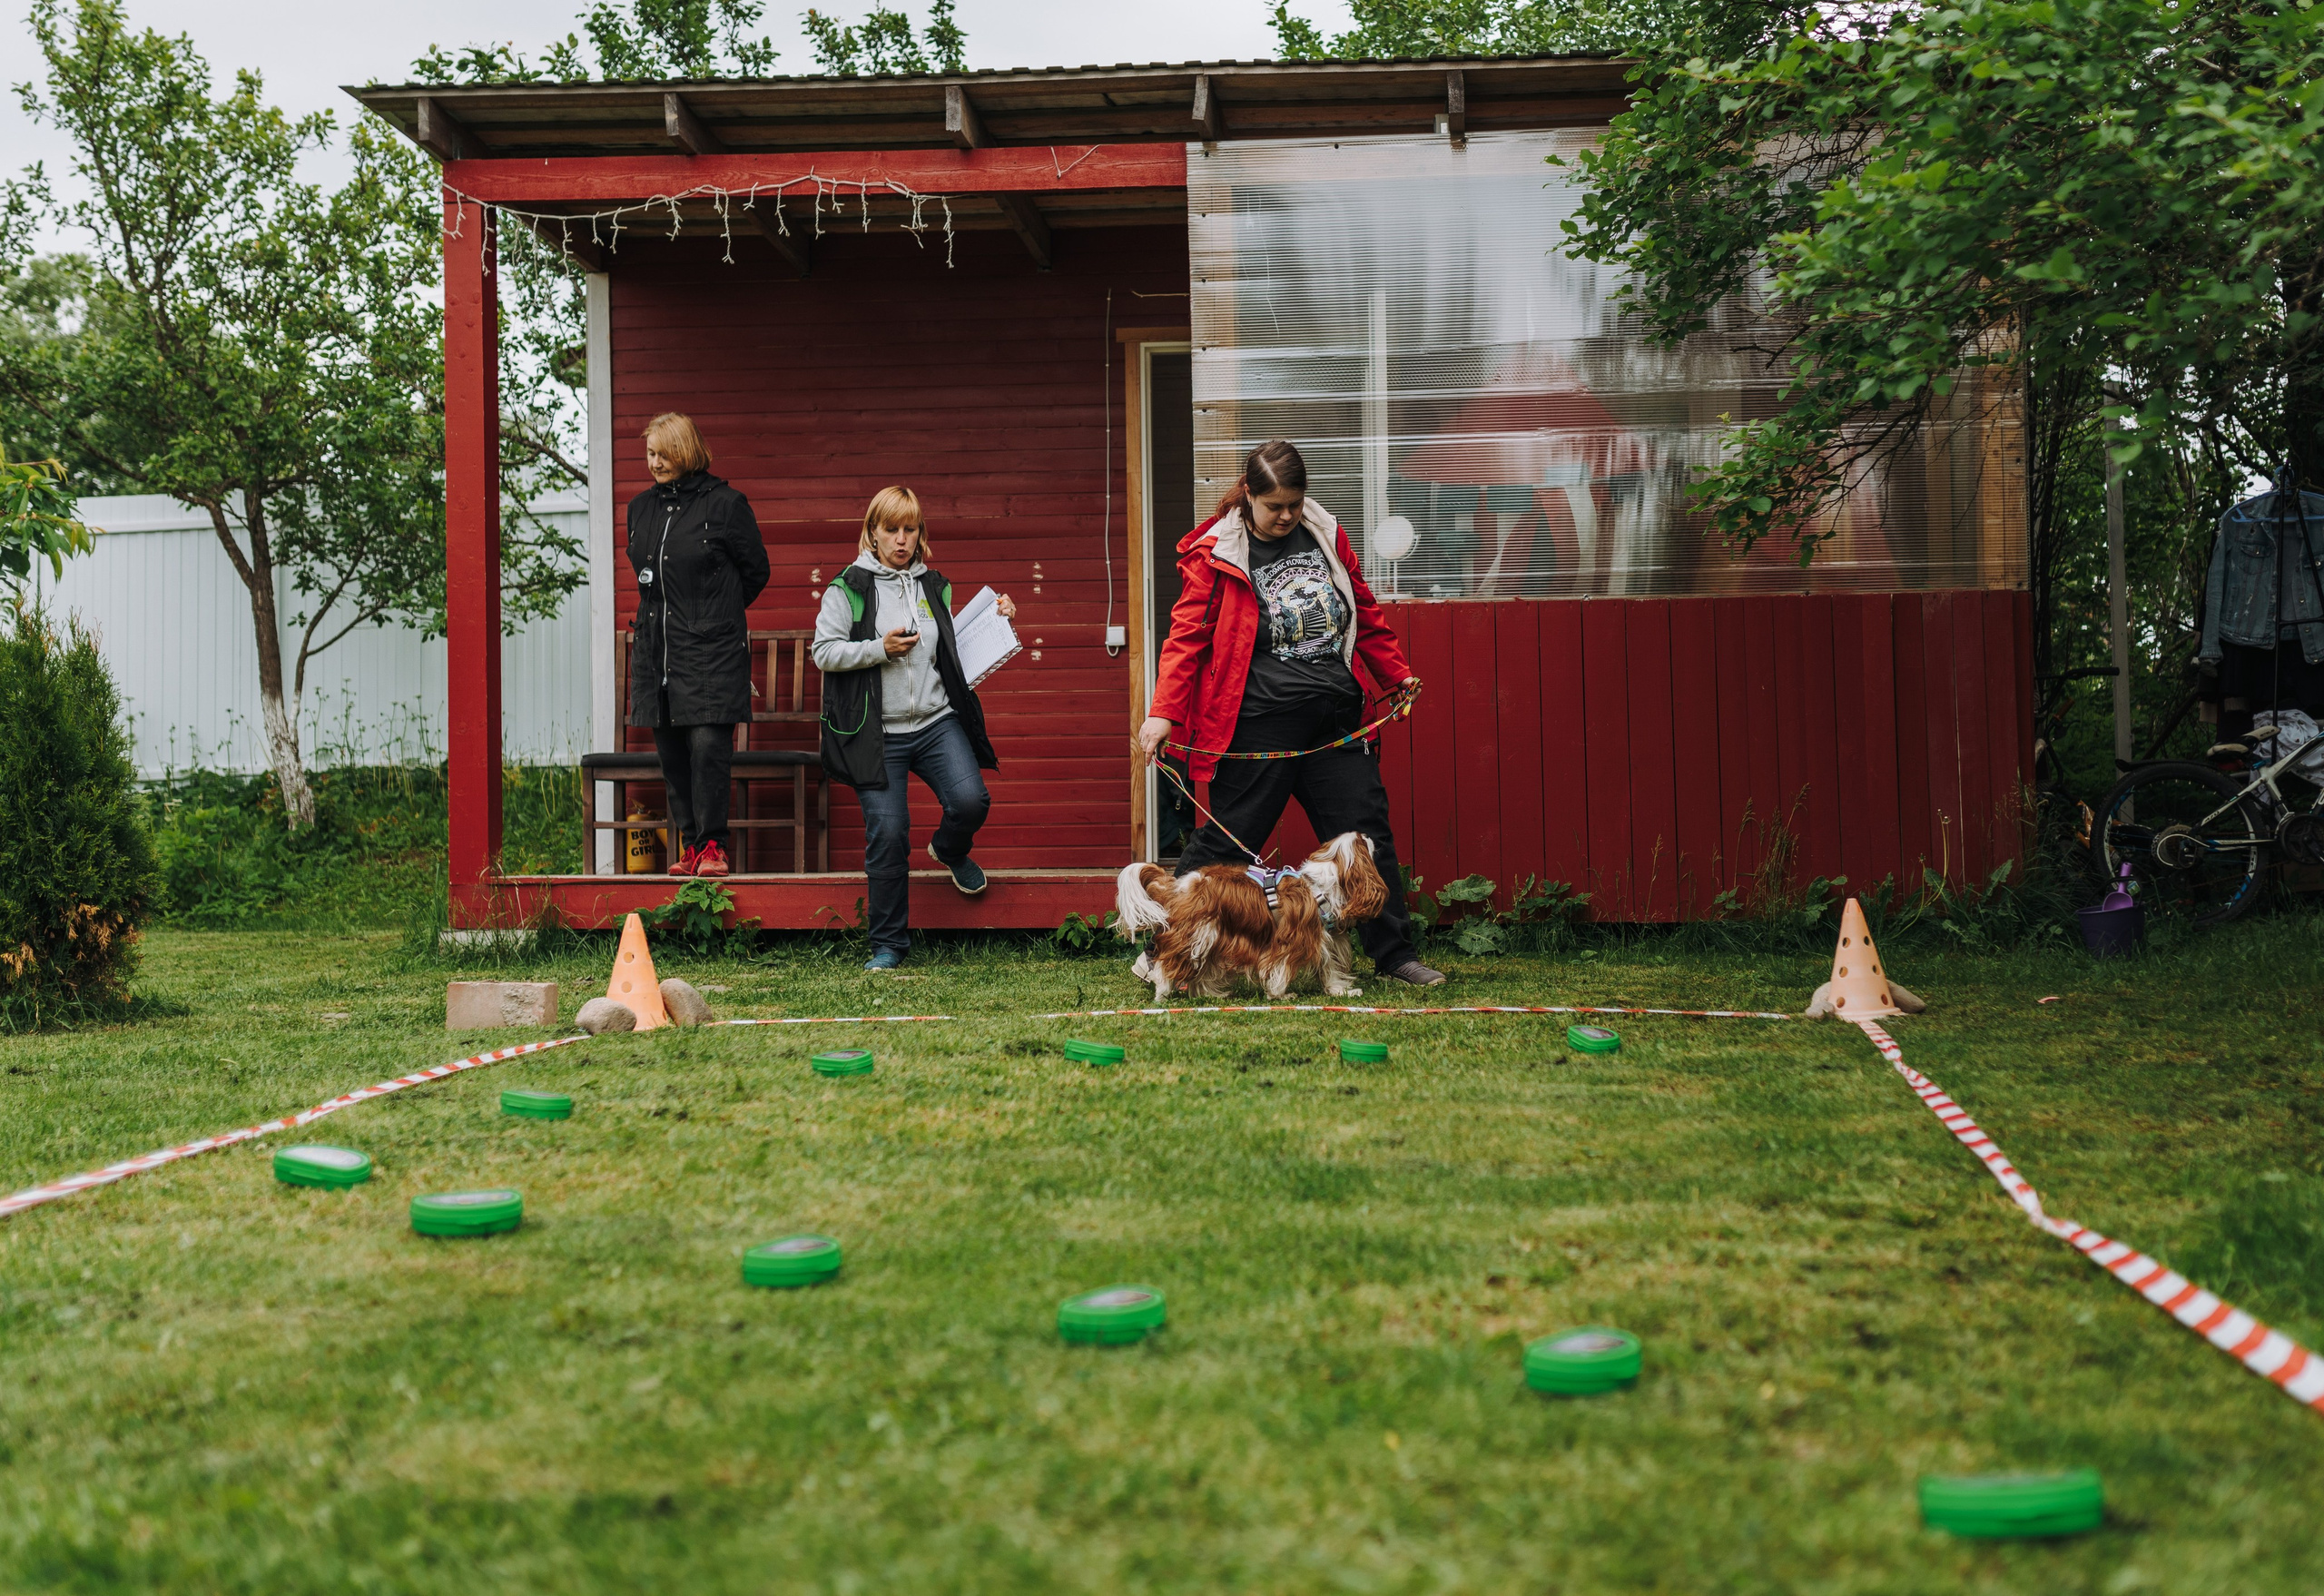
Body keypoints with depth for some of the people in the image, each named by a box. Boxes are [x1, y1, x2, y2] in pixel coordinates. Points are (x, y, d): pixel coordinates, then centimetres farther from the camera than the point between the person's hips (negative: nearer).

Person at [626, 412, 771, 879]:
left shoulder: (725, 504, -4)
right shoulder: (641, 508, 13)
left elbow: (756, 570, 4)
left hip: (711, 651, -5)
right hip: (656, 649, 5)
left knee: (709, 745, -13)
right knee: (671, 752, 5)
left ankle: (713, 845, -3)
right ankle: (689, 845, 13)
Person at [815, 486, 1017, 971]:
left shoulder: (935, 587, 15)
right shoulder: (849, 587, 0)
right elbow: (824, 653, -5)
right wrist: (880, 648, -16)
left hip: (936, 722, 3)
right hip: (877, 733, -3)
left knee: (970, 800, -19)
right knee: (887, 835, -7)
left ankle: (949, 850, 20)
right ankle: (889, 944, 8)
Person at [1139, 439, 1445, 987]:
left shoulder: (1326, 535, 10)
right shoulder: (1214, 555, -4)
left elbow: (1364, 612, 21)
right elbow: (1187, 634, -8)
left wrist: (1396, 673, 23)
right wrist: (1164, 712, -17)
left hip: (1335, 719, 5)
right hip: (1259, 726, -5)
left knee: (1368, 833, 6)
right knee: (1227, 840, -3)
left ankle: (1395, 954, 17)